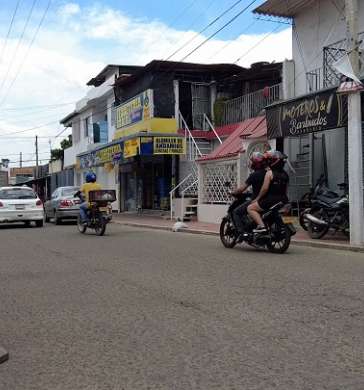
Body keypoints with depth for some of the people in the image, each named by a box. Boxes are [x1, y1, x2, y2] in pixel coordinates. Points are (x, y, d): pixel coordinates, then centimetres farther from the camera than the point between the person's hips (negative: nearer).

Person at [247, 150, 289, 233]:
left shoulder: (270, 172, -10)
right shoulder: (285, 174, 13)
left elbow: (265, 188, -15)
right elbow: (286, 190, 16)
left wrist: (257, 198, -4)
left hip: (271, 200, -8)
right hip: (283, 201, 8)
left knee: (250, 208, -3)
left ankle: (261, 226, -19)